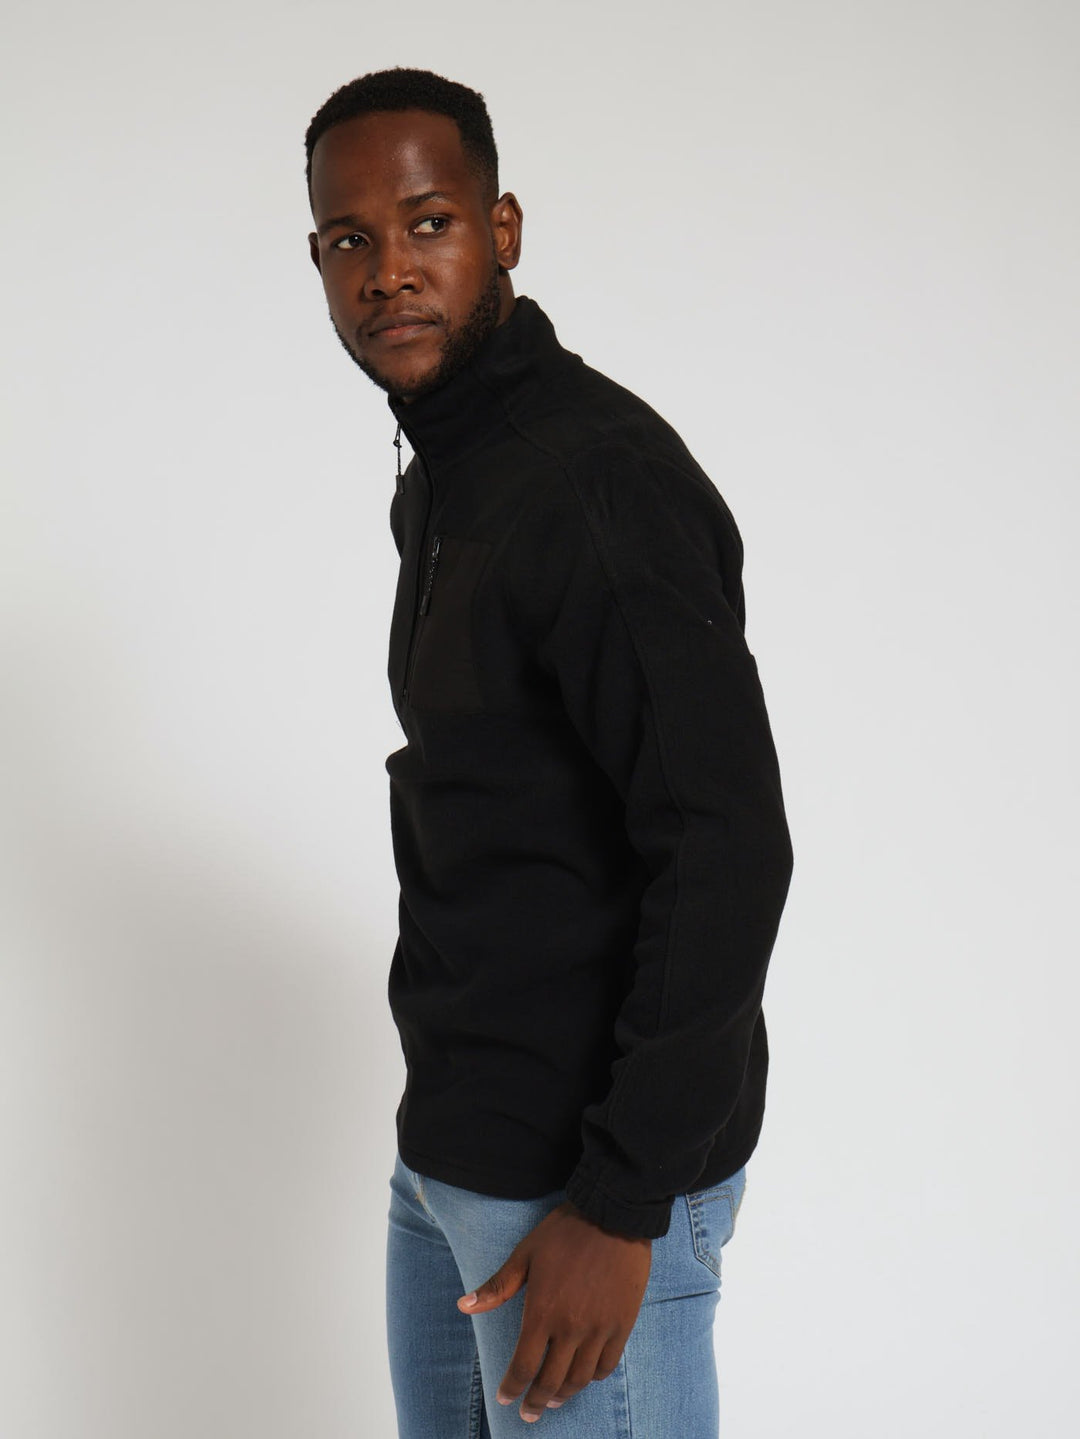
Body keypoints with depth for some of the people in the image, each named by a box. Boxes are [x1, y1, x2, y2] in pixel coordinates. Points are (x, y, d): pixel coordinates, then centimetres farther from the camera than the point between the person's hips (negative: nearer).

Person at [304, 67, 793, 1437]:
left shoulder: (602, 477, -20)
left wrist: (619, 1203, -24)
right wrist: (448, 1132, 19)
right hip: (452, 1144, 9)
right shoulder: (441, 479, 11)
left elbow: (728, 850, -26)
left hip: (589, 1169, -9)